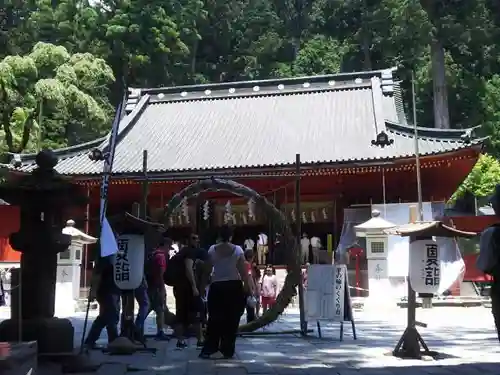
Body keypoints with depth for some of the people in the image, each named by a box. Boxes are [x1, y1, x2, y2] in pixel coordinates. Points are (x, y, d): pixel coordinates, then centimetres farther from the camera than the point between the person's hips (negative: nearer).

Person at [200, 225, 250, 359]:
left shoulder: (212, 249, -1)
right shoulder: (237, 250, -4)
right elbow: (243, 270, -5)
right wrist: (247, 286, 1)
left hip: (217, 287, 1)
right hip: (234, 286, -1)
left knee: (214, 319, 7)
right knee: (231, 320, 6)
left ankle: (208, 349, 4)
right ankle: (227, 350, 9)